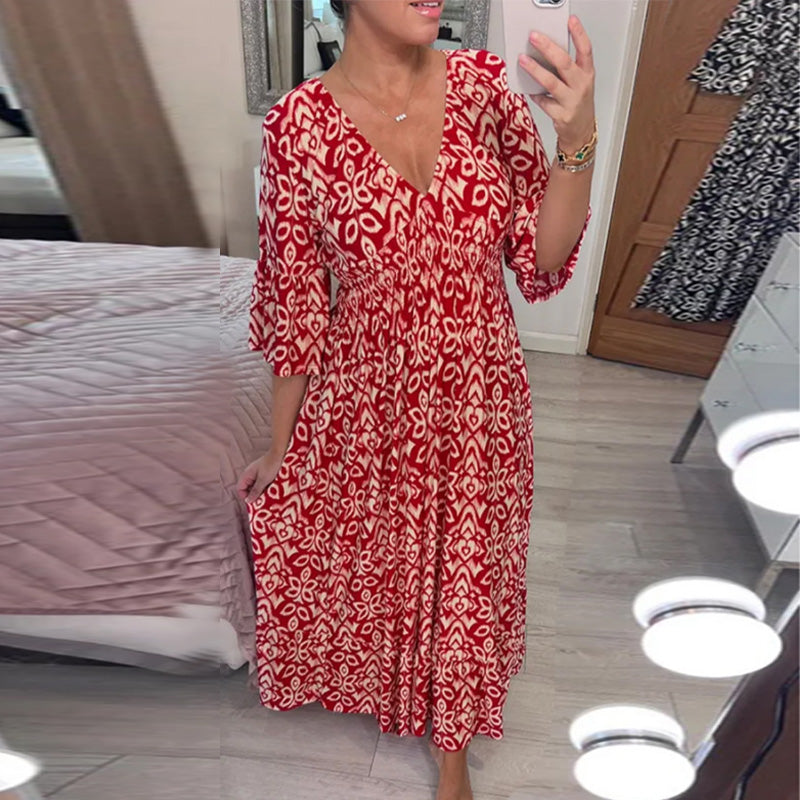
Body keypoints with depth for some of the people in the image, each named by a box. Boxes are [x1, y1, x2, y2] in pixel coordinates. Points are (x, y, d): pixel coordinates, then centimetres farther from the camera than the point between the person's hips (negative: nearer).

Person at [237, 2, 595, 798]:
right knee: (364, 559, 21)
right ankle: (372, 676, 59)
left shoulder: (483, 83, -7)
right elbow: (295, 301, -7)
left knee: (462, 573, 18)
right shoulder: (300, 124, -13)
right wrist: (278, 446, 1)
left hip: (478, 397, 3)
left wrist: (578, 141, -24)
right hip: (367, 402, -2)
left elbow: (542, 256, -7)